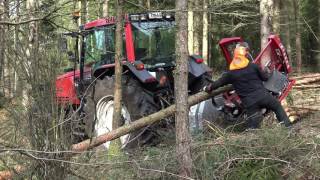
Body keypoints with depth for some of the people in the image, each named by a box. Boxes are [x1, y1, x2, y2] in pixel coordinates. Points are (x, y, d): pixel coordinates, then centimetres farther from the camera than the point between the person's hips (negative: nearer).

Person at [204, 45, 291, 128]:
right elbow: (265, 77, 8)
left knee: (253, 126, 5)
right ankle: (287, 126, 16)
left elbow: (219, 82, 13)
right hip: (262, 95, 0)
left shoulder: (230, 74, 2)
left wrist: (208, 88, 29)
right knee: (278, 107, 20)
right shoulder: (253, 66, -1)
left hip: (249, 102, 0)